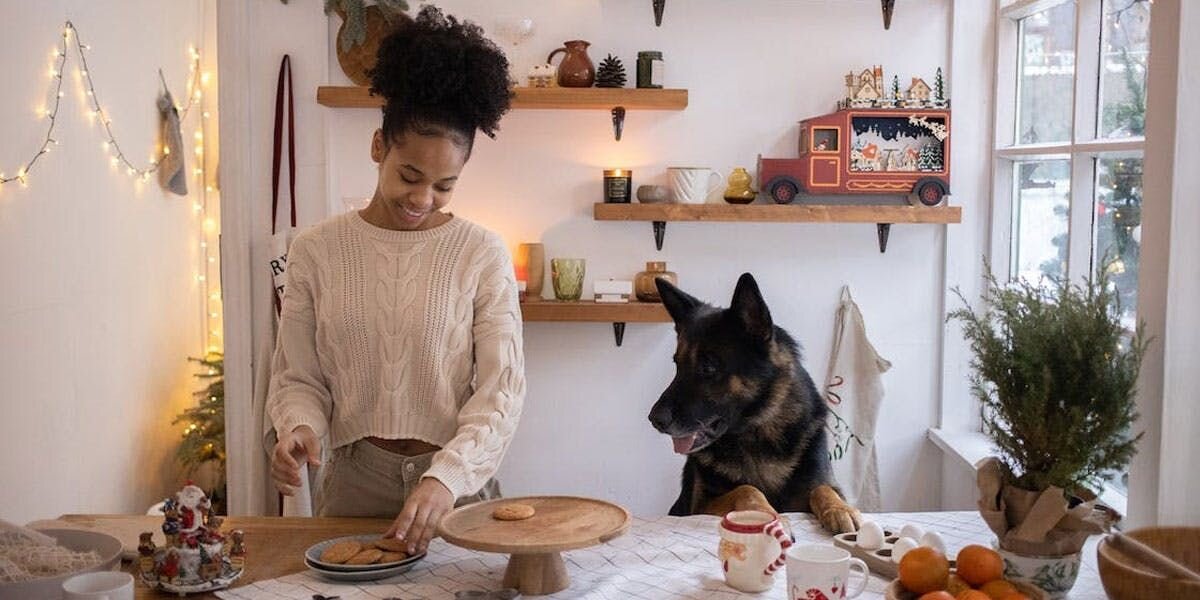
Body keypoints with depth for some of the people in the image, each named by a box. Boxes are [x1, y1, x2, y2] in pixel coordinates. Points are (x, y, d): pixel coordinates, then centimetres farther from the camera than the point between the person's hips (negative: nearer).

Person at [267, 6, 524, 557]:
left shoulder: (482, 254, -6)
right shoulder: (316, 250, -2)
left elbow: (500, 389, -10)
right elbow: (298, 377, 4)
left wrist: (446, 478, -23)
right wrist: (298, 427, -17)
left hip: (455, 482, 0)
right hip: (352, 480, 1)